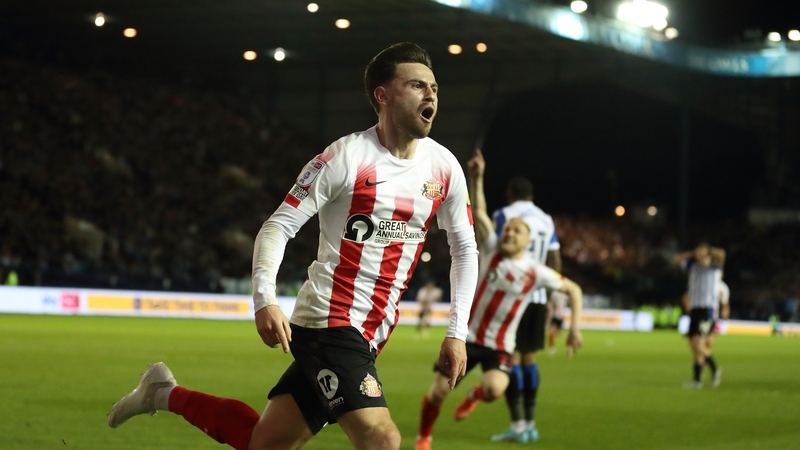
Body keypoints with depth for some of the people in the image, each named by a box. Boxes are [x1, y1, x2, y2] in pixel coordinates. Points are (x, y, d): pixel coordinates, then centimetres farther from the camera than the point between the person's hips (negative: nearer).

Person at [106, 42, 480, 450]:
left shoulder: (444, 167, 4)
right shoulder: (347, 157, -11)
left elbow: (465, 249, 15)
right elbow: (278, 227, -8)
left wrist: (457, 332, 7)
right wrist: (264, 300, -23)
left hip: (366, 337, 6)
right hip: (329, 321, -6)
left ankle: (165, 394, 29)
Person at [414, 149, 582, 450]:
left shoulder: (536, 273, -8)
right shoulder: (491, 250, -5)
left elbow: (573, 289, 2)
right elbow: (478, 212, -13)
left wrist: (575, 328, -6)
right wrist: (476, 178, -25)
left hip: (499, 345, -1)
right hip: (467, 335, 1)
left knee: (493, 391, -28)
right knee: (438, 392, -3)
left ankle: (476, 394, 11)